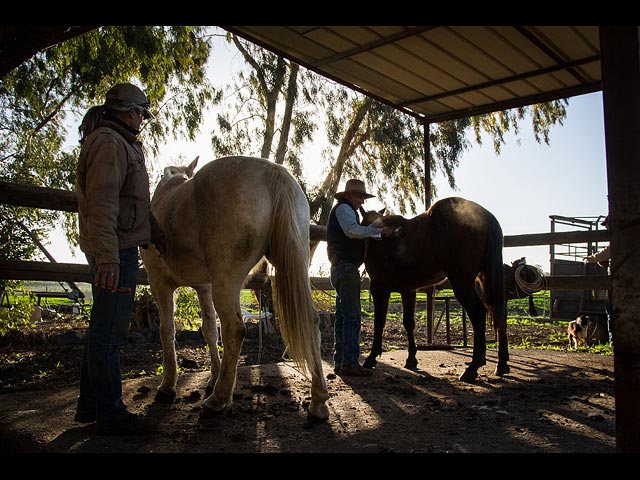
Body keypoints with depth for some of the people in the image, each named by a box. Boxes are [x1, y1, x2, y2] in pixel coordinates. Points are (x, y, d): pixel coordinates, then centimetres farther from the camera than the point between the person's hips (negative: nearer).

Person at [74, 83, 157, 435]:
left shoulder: (119, 144, 23)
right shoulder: (109, 143, -10)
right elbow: (102, 202, -22)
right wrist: (107, 257, -28)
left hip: (114, 250, 11)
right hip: (116, 249, -11)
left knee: (103, 329, 15)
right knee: (110, 331, -5)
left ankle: (89, 405, 26)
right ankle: (110, 414, 3)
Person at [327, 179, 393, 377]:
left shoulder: (348, 210, 29)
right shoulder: (343, 208, -4)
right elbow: (352, 230, -24)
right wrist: (379, 231, -29)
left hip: (341, 269, 11)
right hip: (346, 266, -11)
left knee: (342, 316, 9)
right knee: (352, 317, -13)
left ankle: (340, 362, 12)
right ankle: (350, 363, -15)